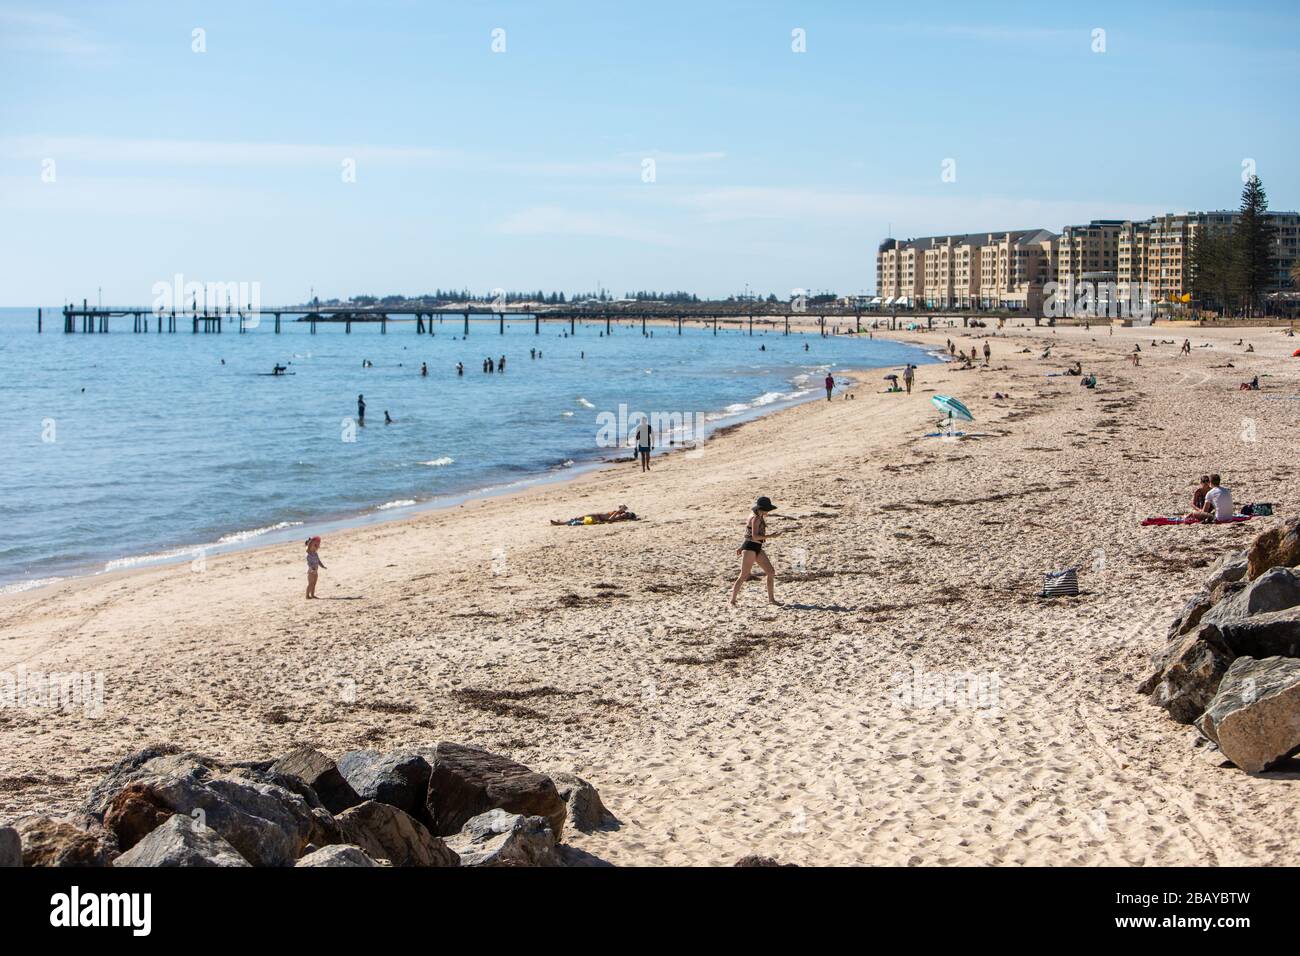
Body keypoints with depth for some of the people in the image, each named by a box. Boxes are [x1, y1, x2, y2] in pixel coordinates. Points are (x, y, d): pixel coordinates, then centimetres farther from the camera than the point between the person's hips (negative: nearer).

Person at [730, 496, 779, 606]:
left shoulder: (759, 517, 14)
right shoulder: (756, 518, -15)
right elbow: (755, 536, -24)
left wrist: (741, 547, 25)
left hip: (757, 548, 10)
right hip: (750, 548, -10)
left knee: (771, 572, 6)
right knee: (744, 576, -8)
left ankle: (771, 599, 13)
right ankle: (732, 601, -2)